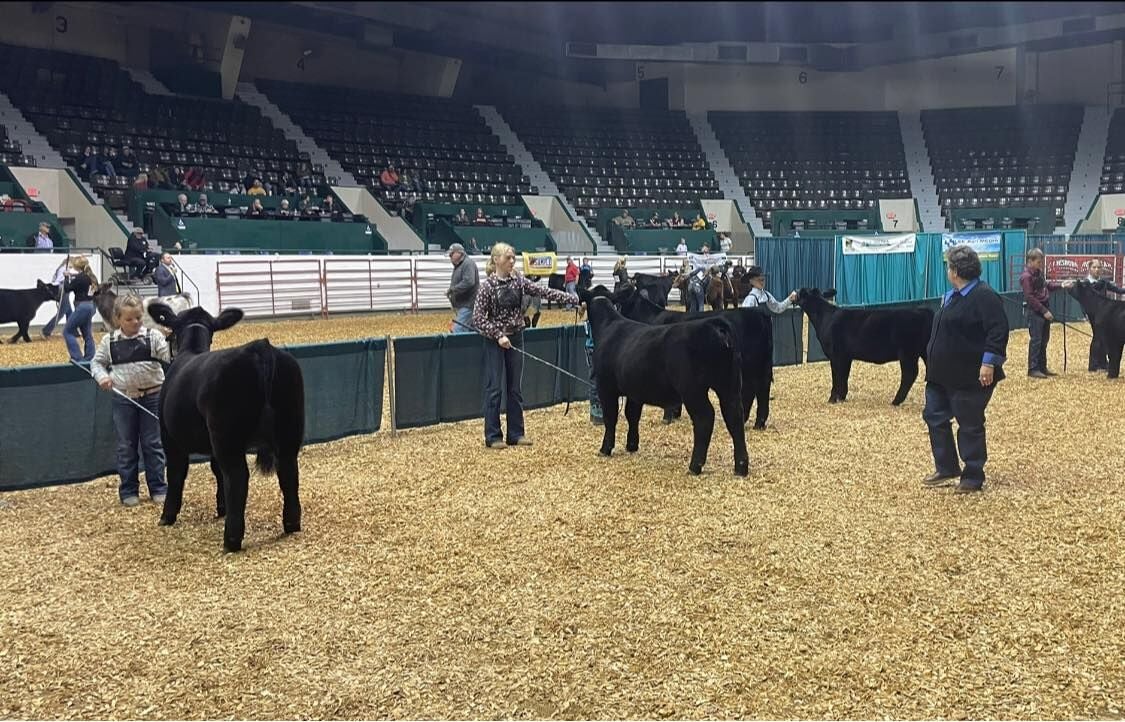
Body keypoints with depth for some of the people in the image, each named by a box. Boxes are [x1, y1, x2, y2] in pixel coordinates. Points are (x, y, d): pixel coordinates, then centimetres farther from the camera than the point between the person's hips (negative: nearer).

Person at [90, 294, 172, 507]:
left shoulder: (153, 337, -6)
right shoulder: (109, 341, -1)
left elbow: (170, 355, -15)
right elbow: (97, 363, 9)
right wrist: (102, 377, -11)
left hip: (152, 397, -1)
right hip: (123, 400, 1)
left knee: (153, 444, 6)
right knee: (126, 446, 8)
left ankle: (158, 488, 15)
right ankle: (128, 490, 17)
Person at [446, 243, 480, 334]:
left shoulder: (468, 264, -12)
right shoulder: (458, 266, 20)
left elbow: (468, 282, -25)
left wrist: (452, 289, -19)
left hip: (468, 305, -10)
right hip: (462, 305, 10)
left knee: (458, 331, -18)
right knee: (471, 330, 12)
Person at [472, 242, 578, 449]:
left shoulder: (518, 281, 3)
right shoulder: (487, 285, -10)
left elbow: (544, 292, -1)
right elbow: (477, 317, -11)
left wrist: (574, 299, -8)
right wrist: (498, 335, -18)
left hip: (515, 339, 5)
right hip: (495, 341, -5)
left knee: (515, 388, 9)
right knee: (494, 389, 0)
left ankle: (516, 434, 17)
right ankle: (493, 436, 7)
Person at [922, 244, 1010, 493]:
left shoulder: (984, 296, -16)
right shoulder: (951, 296, 14)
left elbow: (998, 331, -22)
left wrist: (989, 362, -27)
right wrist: (934, 364, 23)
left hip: (970, 376, -10)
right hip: (942, 374, 10)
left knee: (970, 425, 0)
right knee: (934, 416, 12)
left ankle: (973, 477, 12)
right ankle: (946, 468, 23)